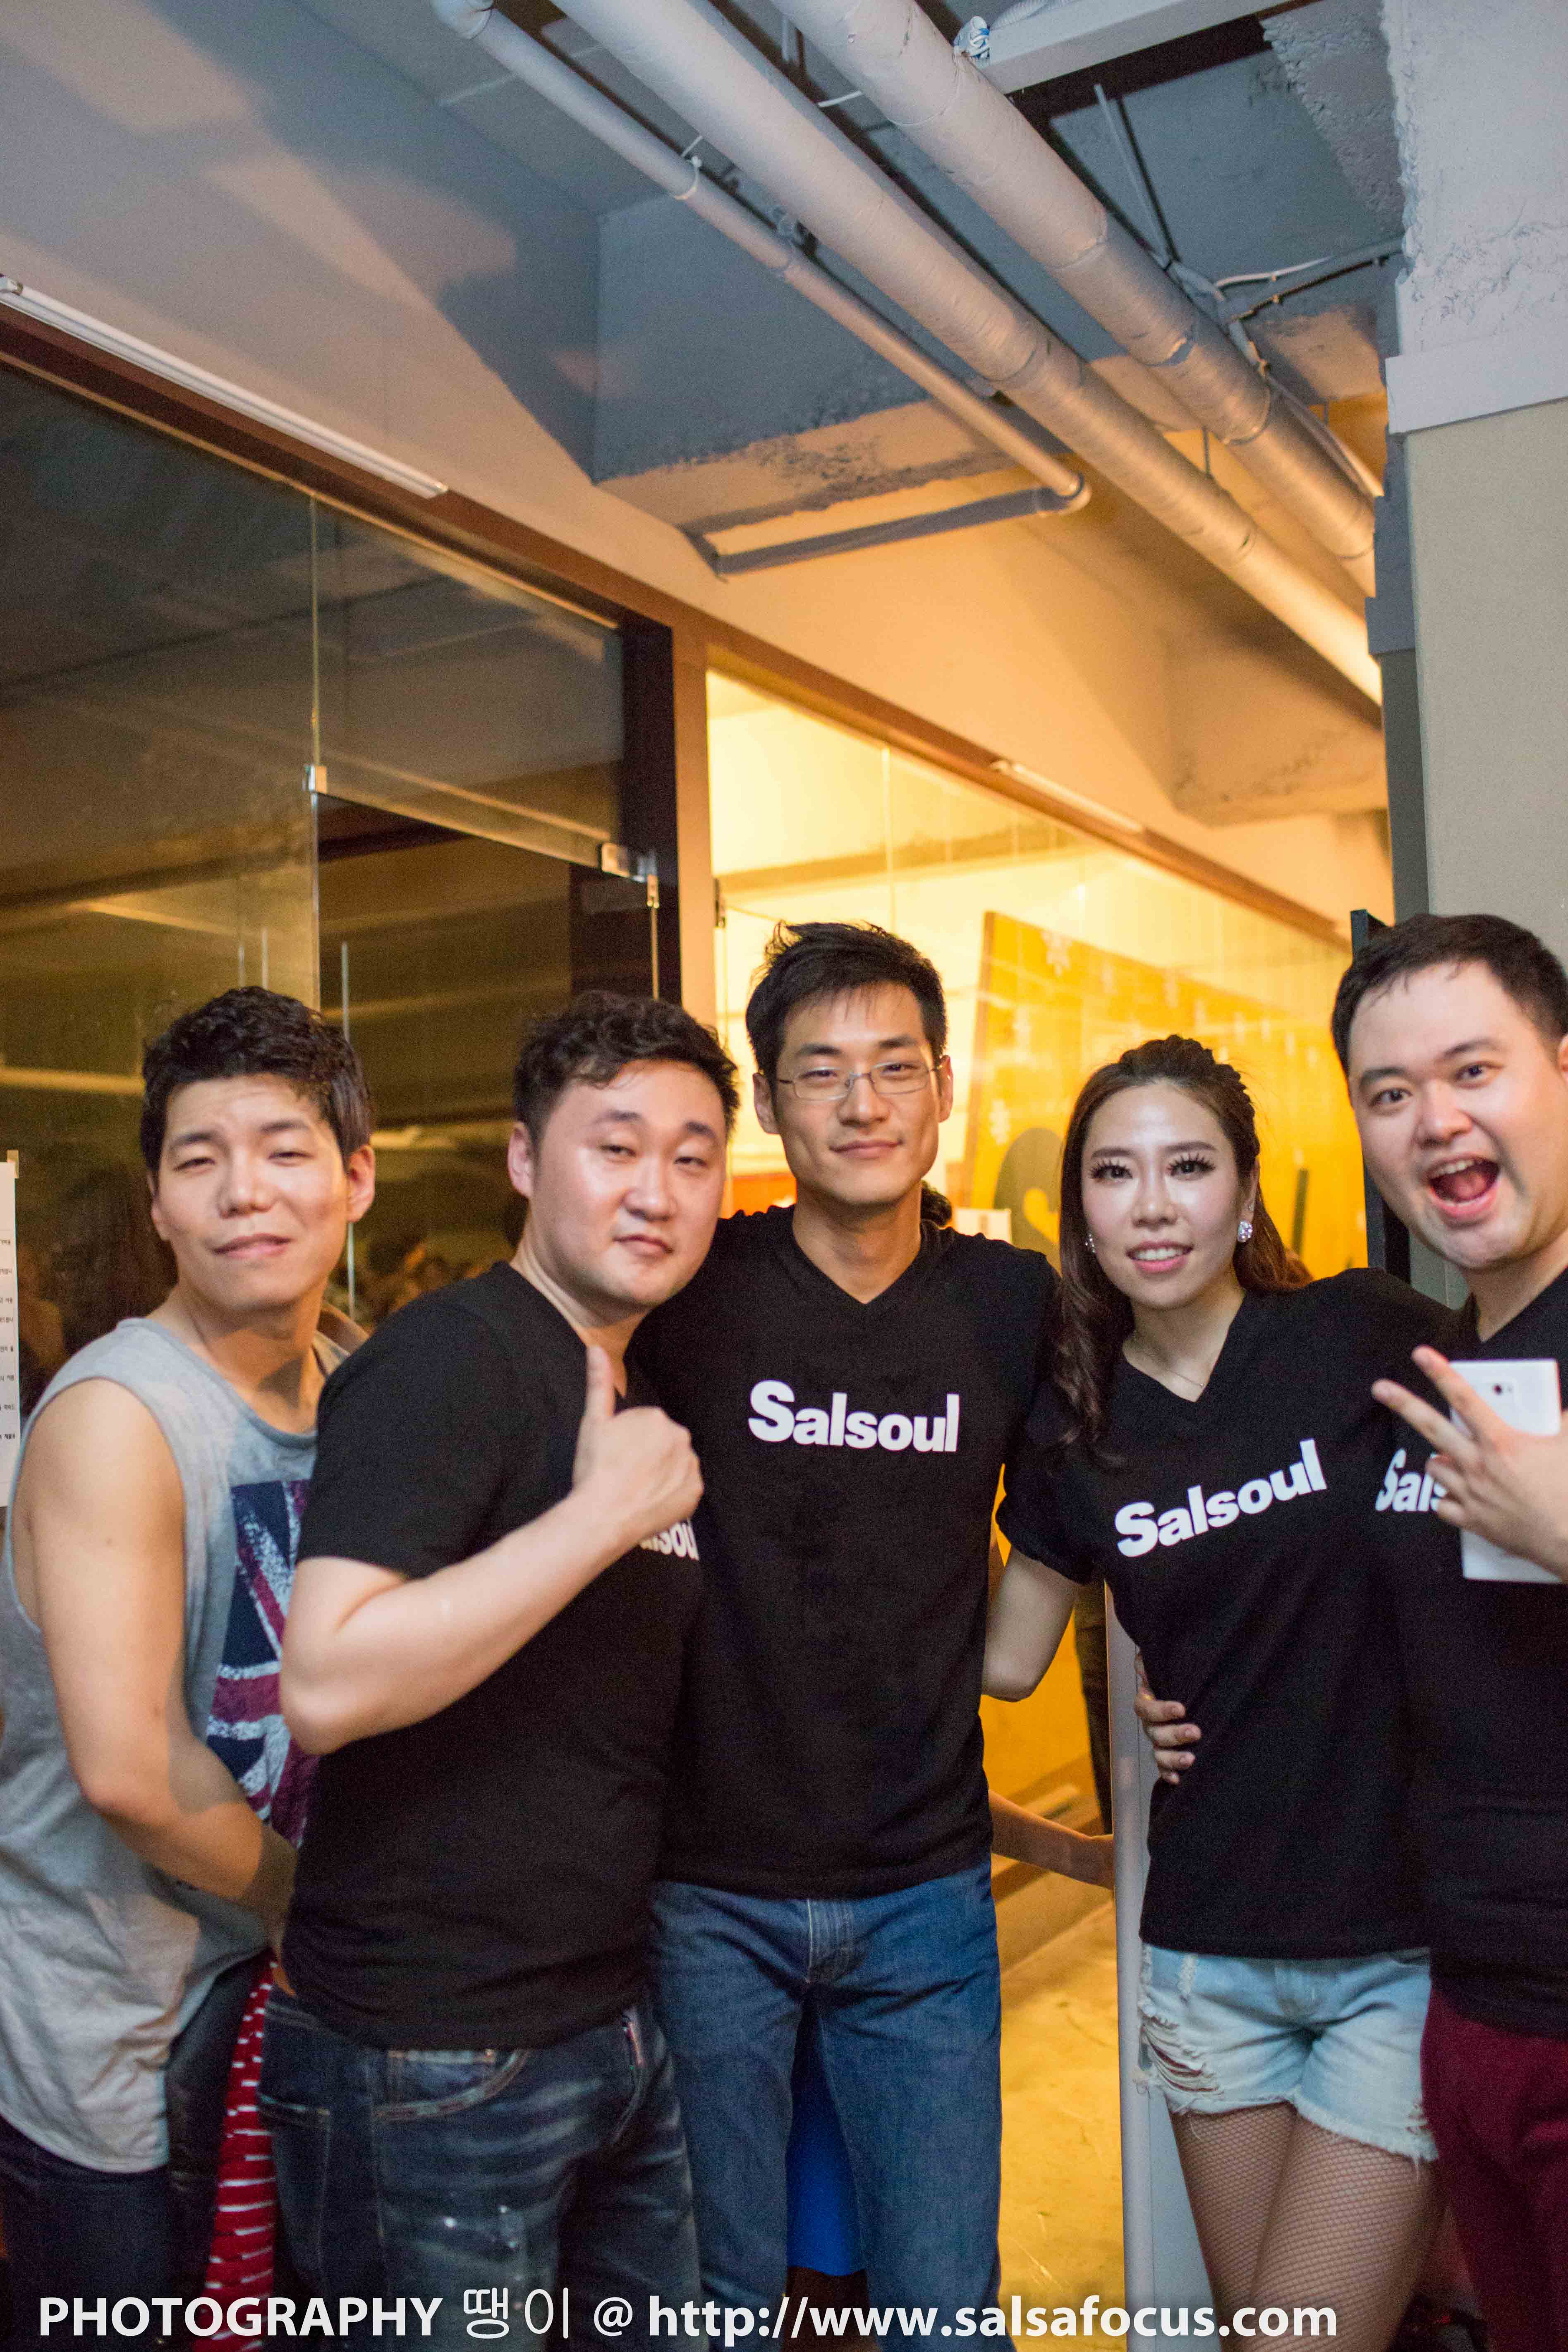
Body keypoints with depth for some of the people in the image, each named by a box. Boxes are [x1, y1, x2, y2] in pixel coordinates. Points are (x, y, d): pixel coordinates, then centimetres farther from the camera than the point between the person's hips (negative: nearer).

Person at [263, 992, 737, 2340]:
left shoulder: (648, 1395, 10)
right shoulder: (450, 1358, -17)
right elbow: (327, 1687, -29)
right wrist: (606, 1512, -26)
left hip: (615, 2026, 8)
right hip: (430, 2065, -8)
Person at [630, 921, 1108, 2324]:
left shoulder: (1013, 1301, -2)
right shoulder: (692, 1293, -10)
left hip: (926, 1892, 2)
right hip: (712, 1884, -1)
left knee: (944, 2301, 12)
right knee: (724, 2296, 14)